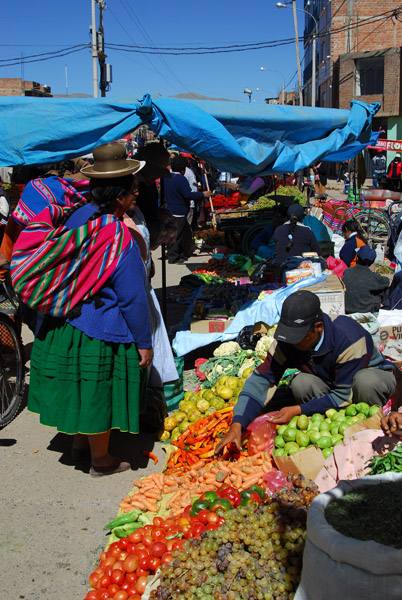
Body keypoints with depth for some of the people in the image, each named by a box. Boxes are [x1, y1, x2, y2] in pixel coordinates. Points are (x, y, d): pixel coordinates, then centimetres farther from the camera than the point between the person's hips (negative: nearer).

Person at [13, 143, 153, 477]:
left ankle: (80, 442, 44)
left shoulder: (77, 215, -3)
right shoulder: (119, 239, -25)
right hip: (99, 336, -7)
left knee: (80, 387, 24)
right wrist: (144, 343, -10)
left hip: (63, 324, 8)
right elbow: (133, 299, -20)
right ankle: (101, 461, 29)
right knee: (97, 395, 10)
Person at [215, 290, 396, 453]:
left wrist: (298, 410, -31)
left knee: (366, 382, -39)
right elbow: (261, 380, -23)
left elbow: (344, 396, -30)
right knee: (300, 384, -29)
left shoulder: (349, 339, -35)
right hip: (329, 383, 3)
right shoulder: (287, 341, -21)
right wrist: (236, 425, -35)